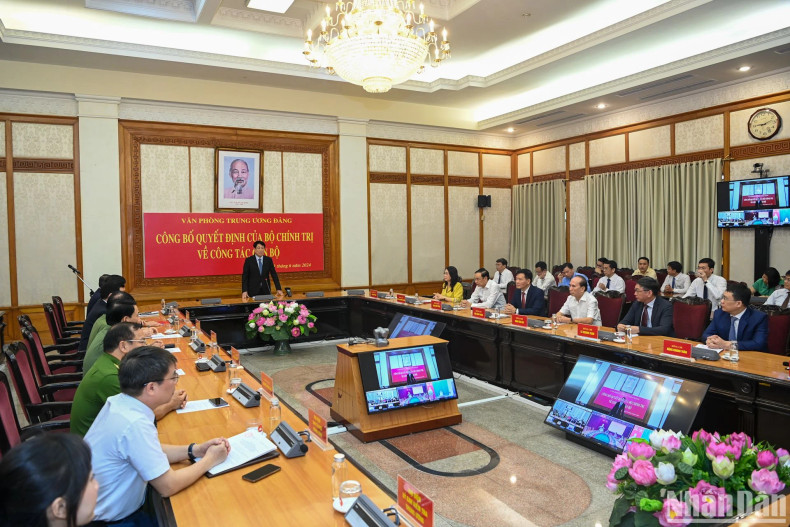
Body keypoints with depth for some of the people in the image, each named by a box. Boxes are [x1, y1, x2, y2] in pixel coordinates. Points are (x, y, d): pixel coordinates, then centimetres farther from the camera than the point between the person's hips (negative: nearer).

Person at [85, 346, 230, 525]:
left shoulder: (118, 402, -5)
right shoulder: (135, 424, -31)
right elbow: (168, 486, -24)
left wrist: (194, 450, -1)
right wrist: (210, 460, -11)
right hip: (113, 519, -7)